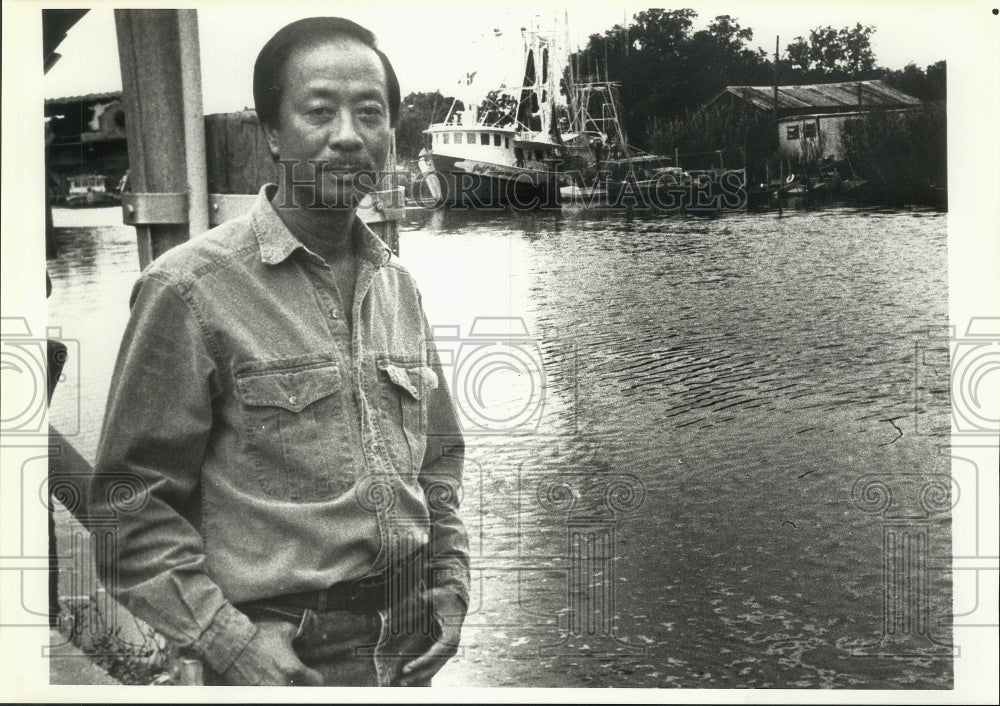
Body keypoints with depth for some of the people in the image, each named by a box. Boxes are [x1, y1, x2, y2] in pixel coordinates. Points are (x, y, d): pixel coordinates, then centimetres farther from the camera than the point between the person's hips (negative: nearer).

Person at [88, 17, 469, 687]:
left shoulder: (398, 284, 6)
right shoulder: (194, 285, -12)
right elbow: (131, 501, -12)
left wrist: (450, 579, 7)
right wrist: (231, 642, -17)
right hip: (287, 655, -6)